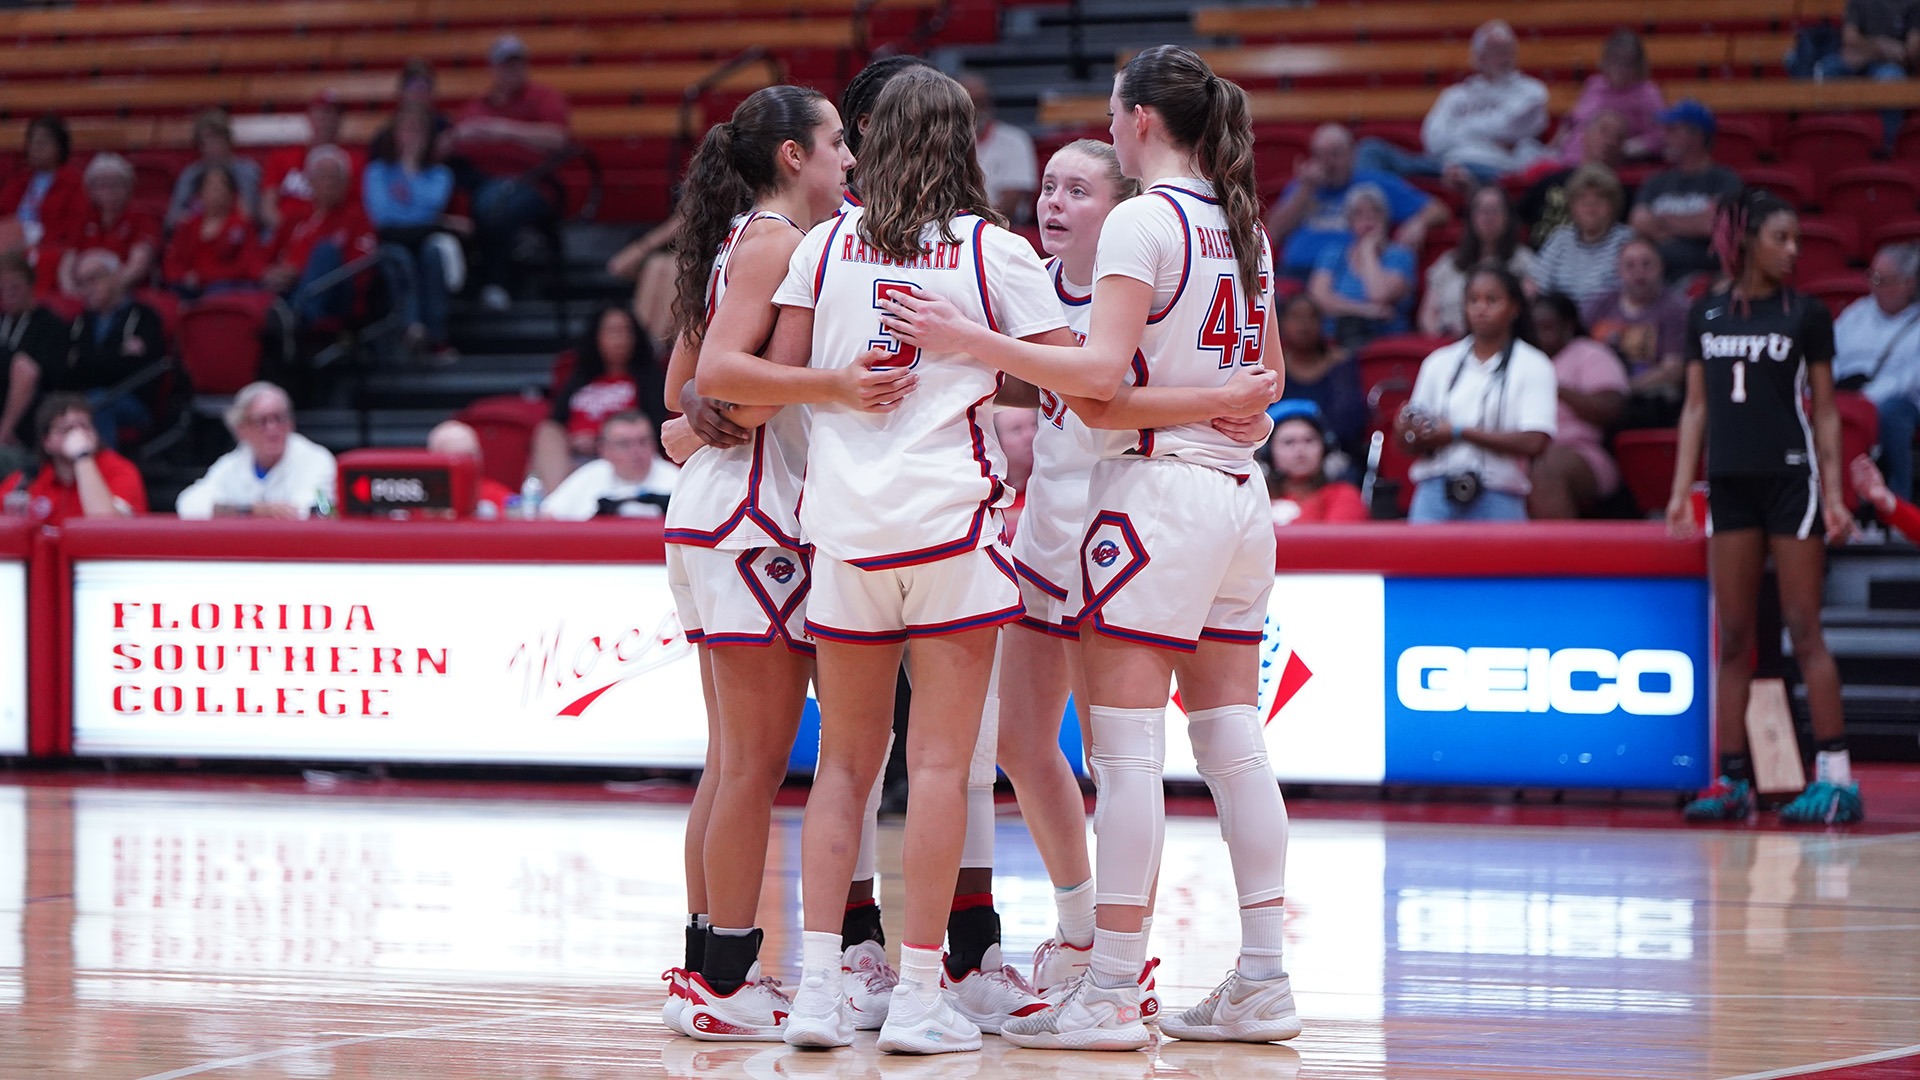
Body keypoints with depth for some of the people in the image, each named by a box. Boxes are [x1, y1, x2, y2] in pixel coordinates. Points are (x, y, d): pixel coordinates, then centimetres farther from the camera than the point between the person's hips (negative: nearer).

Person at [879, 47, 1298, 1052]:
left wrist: (969, 340, -20)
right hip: (1238, 497, 8)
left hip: (1155, 489, -8)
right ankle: (1262, 980, 9)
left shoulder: (1142, 221, -11)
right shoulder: (1244, 228, 13)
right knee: (1232, 744, 9)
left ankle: (1111, 994, -8)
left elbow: (1102, 375, -19)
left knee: (1126, 750, -7)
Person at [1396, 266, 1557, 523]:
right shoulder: (1439, 362, 14)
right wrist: (1411, 435, -10)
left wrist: (1459, 433, -10)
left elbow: (1534, 442, -9)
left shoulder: (1533, 365, 3)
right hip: (1435, 494, 2)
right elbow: (1413, 444, 15)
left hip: (1497, 500, -2)